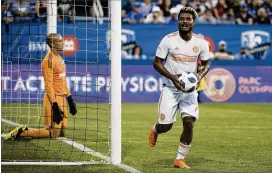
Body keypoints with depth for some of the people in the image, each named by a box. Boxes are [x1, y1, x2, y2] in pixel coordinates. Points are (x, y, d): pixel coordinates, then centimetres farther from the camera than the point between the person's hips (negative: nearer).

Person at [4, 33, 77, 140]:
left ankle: (25, 131, 18)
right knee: (53, 134, -9)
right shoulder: (49, 60, -15)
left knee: (61, 133, 10)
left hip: (61, 98, 9)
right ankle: (21, 132, 0)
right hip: (53, 99, -9)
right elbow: (48, 84, -20)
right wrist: (54, 105, -24)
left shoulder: (59, 58, 15)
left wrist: (70, 99, 19)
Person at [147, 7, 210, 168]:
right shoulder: (169, 40, -10)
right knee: (166, 125, -2)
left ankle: (180, 159, 5)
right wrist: (172, 77, -20)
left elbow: (206, 64, 10)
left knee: (189, 123, -11)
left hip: (190, 90, 2)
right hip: (170, 88, -2)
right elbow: (157, 63, -6)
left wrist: (199, 76, -11)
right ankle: (155, 130, 39)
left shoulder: (201, 43, -2)